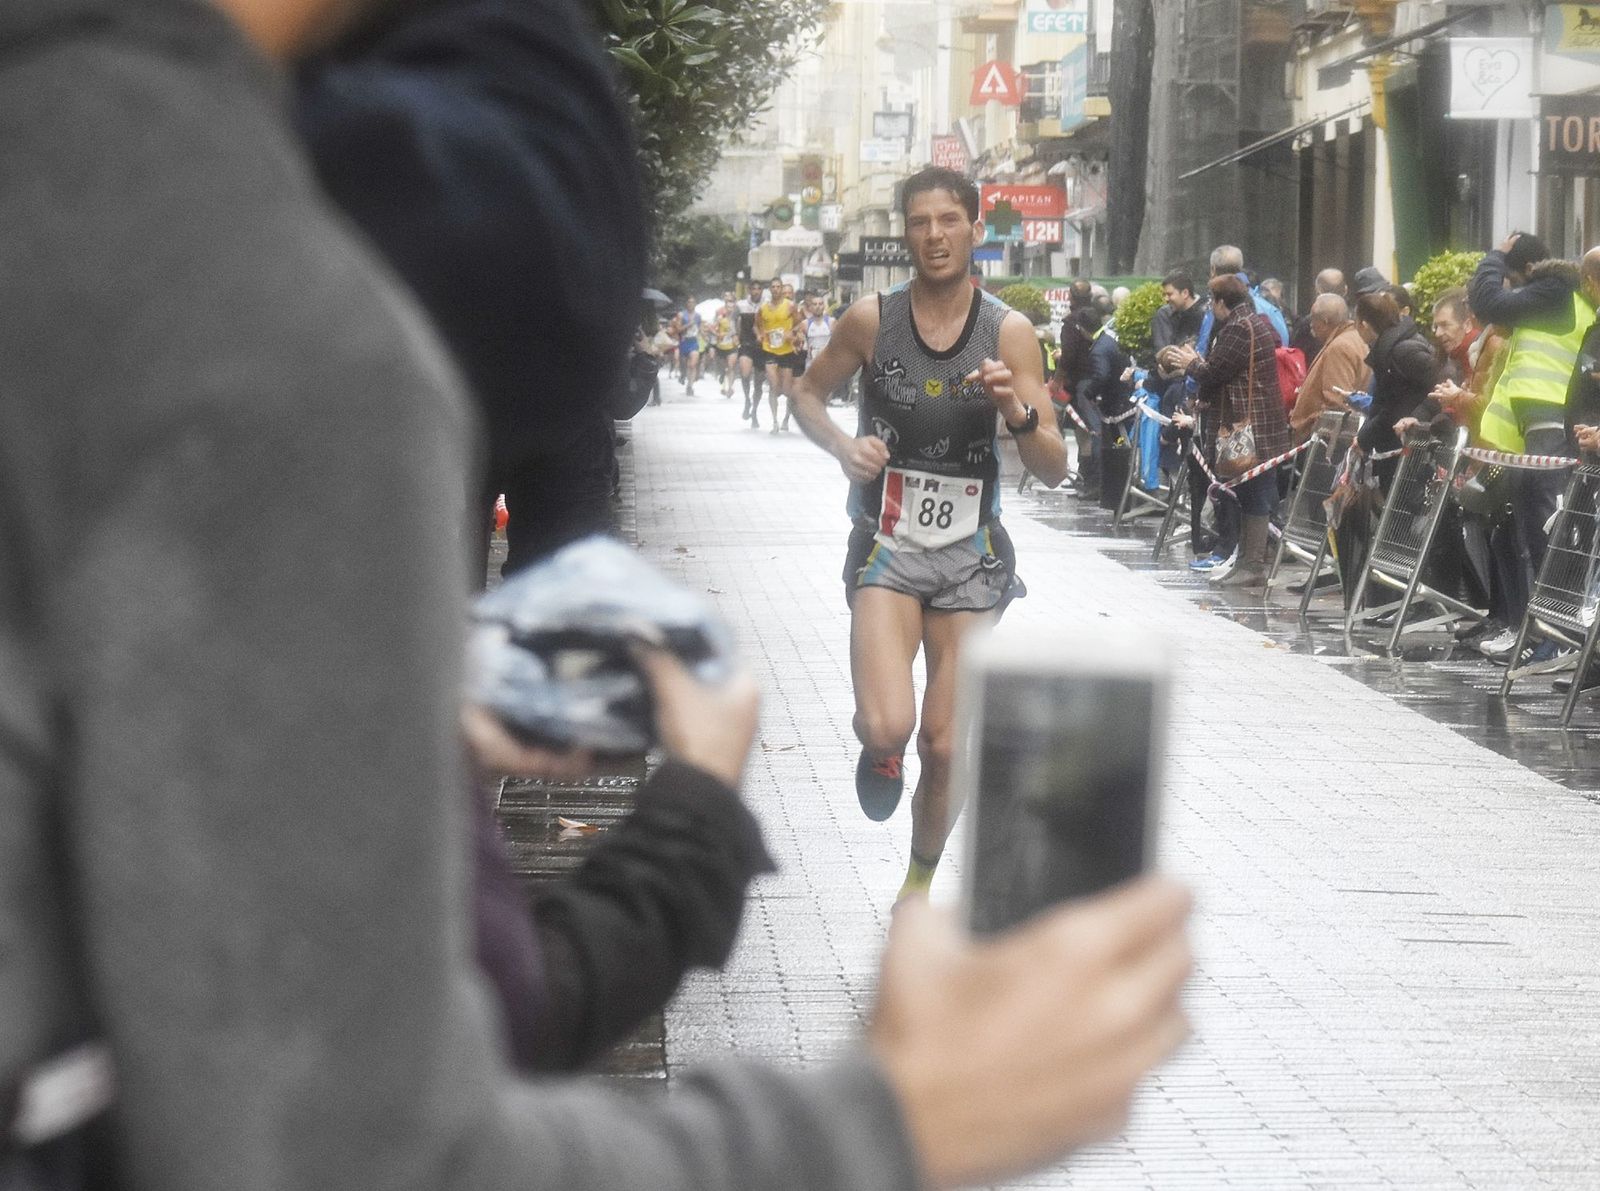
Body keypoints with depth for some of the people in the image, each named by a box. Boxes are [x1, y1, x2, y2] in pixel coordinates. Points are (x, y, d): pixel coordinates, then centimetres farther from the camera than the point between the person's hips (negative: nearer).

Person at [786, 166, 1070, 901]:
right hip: (887, 545, -1)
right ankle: (879, 752, 16)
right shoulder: (871, 320, -5)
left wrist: (1016, 412, -25)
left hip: (971, 554, 1)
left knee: (945, 745, 4)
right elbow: (807, 394, 12)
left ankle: (919, 882, 29)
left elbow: (1054, 471, -5)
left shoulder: (1009, 333, -5)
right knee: (887, 726, -22)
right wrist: (842, 447, -8)